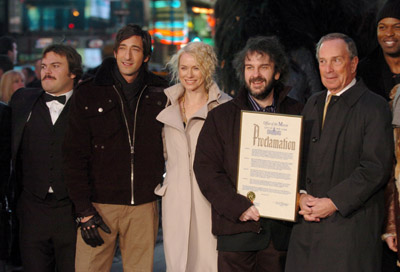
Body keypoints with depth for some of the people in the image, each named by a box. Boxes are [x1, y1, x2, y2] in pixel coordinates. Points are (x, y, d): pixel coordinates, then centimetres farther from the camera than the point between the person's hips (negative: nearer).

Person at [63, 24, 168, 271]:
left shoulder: (159, 92, 6)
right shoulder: (89, 93, 1)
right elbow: (75, 156, -2)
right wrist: (84, 211, -8)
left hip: (144, 206, 2)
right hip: (99, 205, -1)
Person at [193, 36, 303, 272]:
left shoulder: (297, 114, 10)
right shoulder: (221, 116, 8)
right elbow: (205, 168, 0)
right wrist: (239, 207, -11)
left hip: (282, 232, 1)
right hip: (237, 229, -1)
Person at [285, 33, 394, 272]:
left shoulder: (374, 107, -5)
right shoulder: (313, 104, 17)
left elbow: (376, 167, -13)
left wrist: (333, 202, -15)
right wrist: (301, 195, -1)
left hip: (351, 225, -5)